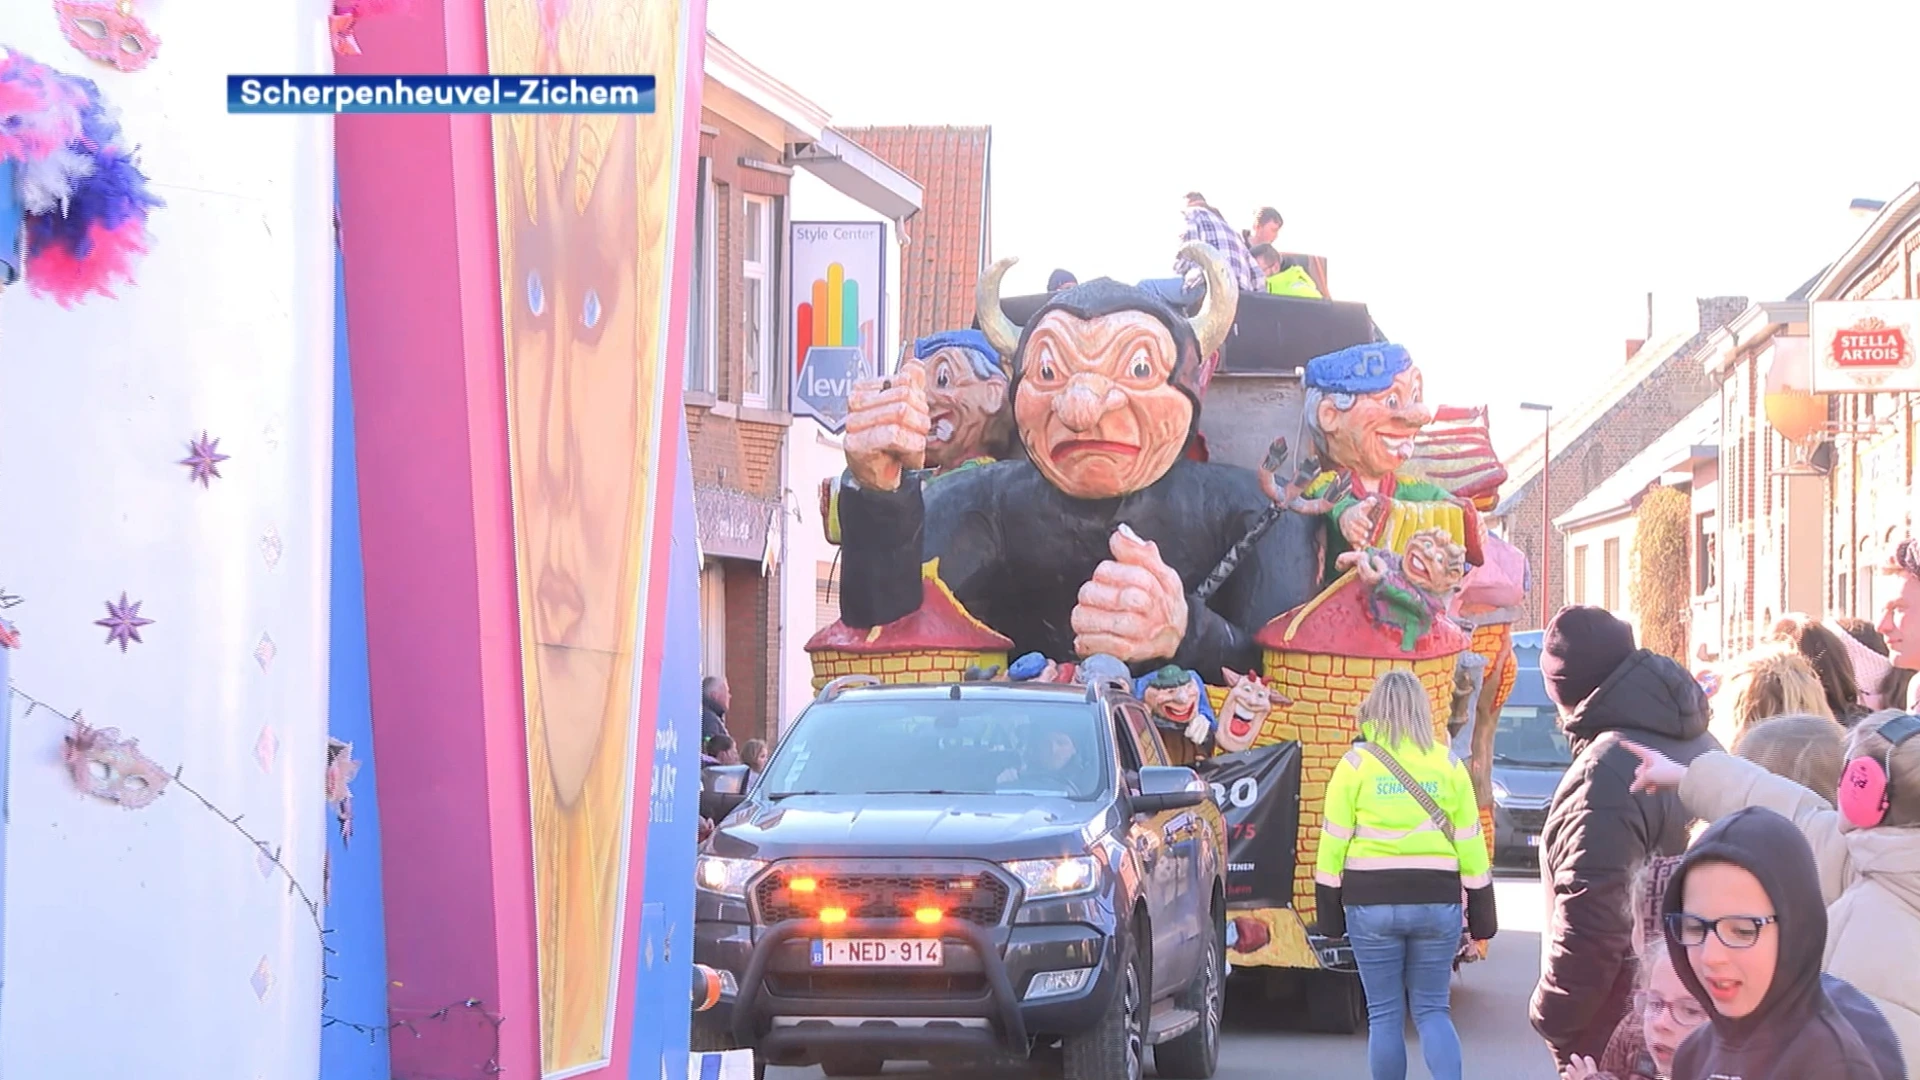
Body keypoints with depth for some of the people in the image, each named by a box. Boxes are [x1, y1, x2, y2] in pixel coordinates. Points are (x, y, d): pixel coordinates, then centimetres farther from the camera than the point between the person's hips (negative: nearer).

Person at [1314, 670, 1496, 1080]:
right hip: (1437, 901, 2)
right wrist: (1481, 909, 10)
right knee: (1432, 1010, 9)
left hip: (1372, 901, -2)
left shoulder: (1356, 763, -2)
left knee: (1384, 1014, 7)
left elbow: (1334, 841, -3)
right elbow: (1471, 842, 4)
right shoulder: (1449, 765, 4)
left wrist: (1329, 907, 2)